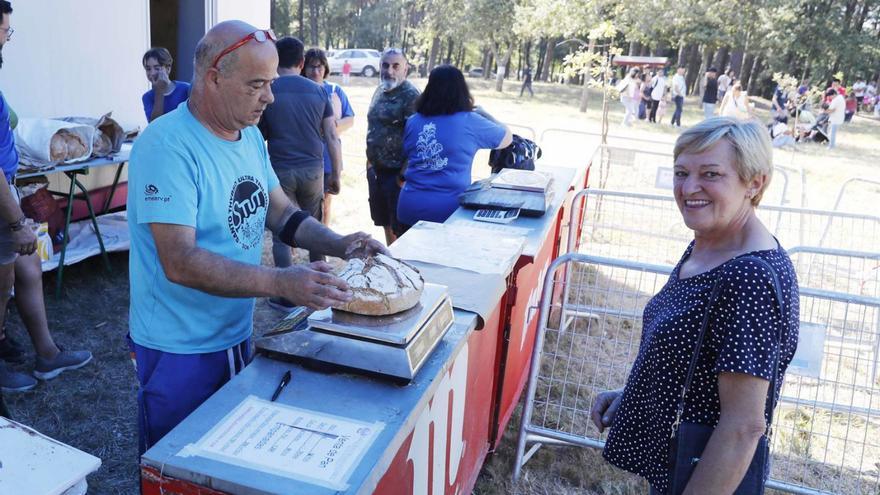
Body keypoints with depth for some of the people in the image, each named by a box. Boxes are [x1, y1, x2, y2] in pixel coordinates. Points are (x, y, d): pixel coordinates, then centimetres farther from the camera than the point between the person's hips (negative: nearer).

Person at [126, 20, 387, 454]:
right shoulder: (167, 146, -24)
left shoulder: (250, 134, 2)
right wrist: (283, 283, -37)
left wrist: (338, 245, -9)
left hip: (237, 332, 7)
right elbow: (180, 264, -30)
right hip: (180, 348, -7)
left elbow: (279, 211, 8)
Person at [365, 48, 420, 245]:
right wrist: (370, 160, 18)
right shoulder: (380, 90, 10)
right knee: (385, 221, 19)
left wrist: (404, 175, -21)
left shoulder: (410, 95, -15)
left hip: (396, 172, -8)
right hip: (376, 168, 8)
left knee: (400, 227, 0)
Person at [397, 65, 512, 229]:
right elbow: (507, 138, 9)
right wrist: (483, 113, 23)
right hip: (447, 210, -3)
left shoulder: (413, 121, 3)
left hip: (410, 208, 3)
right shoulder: (470, 122, -7)